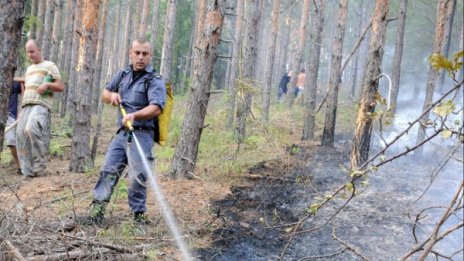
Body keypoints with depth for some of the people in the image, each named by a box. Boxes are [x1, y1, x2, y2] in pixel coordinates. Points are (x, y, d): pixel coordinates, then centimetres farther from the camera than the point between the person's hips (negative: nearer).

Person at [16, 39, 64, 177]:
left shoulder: (49, 65, 10)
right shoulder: (29, 69, 29)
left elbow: (61, 86, 4)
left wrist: (47, 84, -14)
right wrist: (21, 110, 21)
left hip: (41, 105, -7)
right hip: (26, 106, 7)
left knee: (32, 129, -30)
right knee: (21, 136, -6)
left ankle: (40, 166, -22)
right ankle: (28, 171, -2)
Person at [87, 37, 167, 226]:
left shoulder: (154, 81, -5)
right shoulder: (123, 75, 17)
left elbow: (156, 108, -22)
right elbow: (104, 94, 27)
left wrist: (134, 115, -39)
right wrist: (112, 95, 2)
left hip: (141, 134, -6)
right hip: (121, 132, 6)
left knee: (138, 176, -10)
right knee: (108, 169, 1)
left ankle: (138, 213, 0)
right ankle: (97, 207, 4)